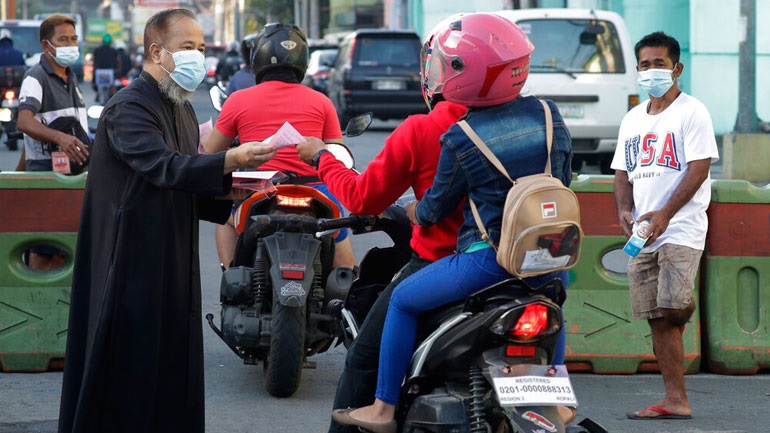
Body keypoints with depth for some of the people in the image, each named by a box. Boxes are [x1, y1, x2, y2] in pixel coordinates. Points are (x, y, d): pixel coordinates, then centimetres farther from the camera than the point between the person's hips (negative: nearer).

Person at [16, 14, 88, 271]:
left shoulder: (70, 78, 16)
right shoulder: (36, 77, -12)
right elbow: (24, 122, -29)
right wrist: (60, 138, -43)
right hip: (45, 172, -8)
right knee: (42, 250, -8)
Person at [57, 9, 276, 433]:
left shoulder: (183, 110, 17)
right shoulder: (128, 108, -13)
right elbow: (164, 167, -28)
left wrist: (231, 189, 0)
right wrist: (233, 159, -36)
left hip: (176, 268, 9)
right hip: (133, 265, -9)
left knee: (174, 370, 8)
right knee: (130, 372, -7)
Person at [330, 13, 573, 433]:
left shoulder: (459, 140, -10)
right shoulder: (547, 114, 1)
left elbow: (435, 207, 2)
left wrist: (414, 212, 24)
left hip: (489, 257, -5)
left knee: (402, 301, 14)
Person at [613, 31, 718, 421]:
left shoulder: (691, 112, -3)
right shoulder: (632, 119, 18)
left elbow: (699, 169, -11)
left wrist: (664, 214, -20)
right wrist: (624, 210, -1)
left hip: (681, 229, -6)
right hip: (642, 233, 6)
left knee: (673, 309, -25)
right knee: (657, 319, 3)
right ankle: (675, 400, 4)